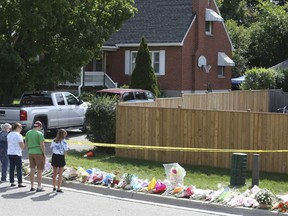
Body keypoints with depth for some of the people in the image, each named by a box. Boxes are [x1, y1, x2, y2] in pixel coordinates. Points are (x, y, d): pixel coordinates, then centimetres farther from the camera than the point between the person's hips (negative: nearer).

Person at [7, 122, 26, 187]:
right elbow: (22, 146, -15)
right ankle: (20, 183, -2)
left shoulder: (9, 135, 9)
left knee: (11, 168, 10)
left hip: (10, 153, 7)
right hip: (17, 154, -7)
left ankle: (12, 182, 13)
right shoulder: (18, 135, -12)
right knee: (19, 169, -1)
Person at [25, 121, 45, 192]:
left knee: (32, 169, 11)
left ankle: (32, 186, 15)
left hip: (31, 153, 6)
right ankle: (39, 187, 3)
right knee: (39, 170, 0)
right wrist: (44, 154, -6)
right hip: (38, 153, -6)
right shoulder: (39, 133, -12)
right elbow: (42, 145, -15)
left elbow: (26, 144, 12)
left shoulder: (28, 133, 7)